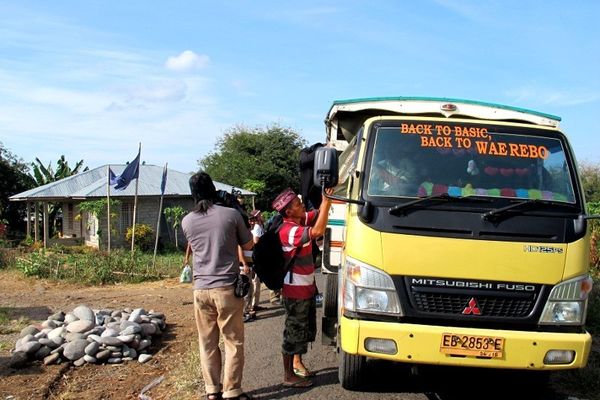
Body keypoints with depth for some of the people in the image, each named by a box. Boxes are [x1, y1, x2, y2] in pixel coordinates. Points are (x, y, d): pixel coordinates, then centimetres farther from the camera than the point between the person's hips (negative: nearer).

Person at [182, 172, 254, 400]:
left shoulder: (187, 221, 1)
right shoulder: (231, 215, -7)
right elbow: (248, 245, 6)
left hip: (201, 289, 3)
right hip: (227, 288, -3)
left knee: (207, 343, 13)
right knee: (233, 342, 7)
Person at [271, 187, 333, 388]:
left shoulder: (301, 220, 3)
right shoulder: (288, 230, -25)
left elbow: (319, 213, 13)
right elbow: (318, 231, -36)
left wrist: (327, 197, -6)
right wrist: (326, 200, -31)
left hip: (307, 286, 9)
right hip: (295, 290, -9)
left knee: (307, 328, 21)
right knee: (294, 331, -1)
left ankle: (297, 363, 37)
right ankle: (289, 376, 9)